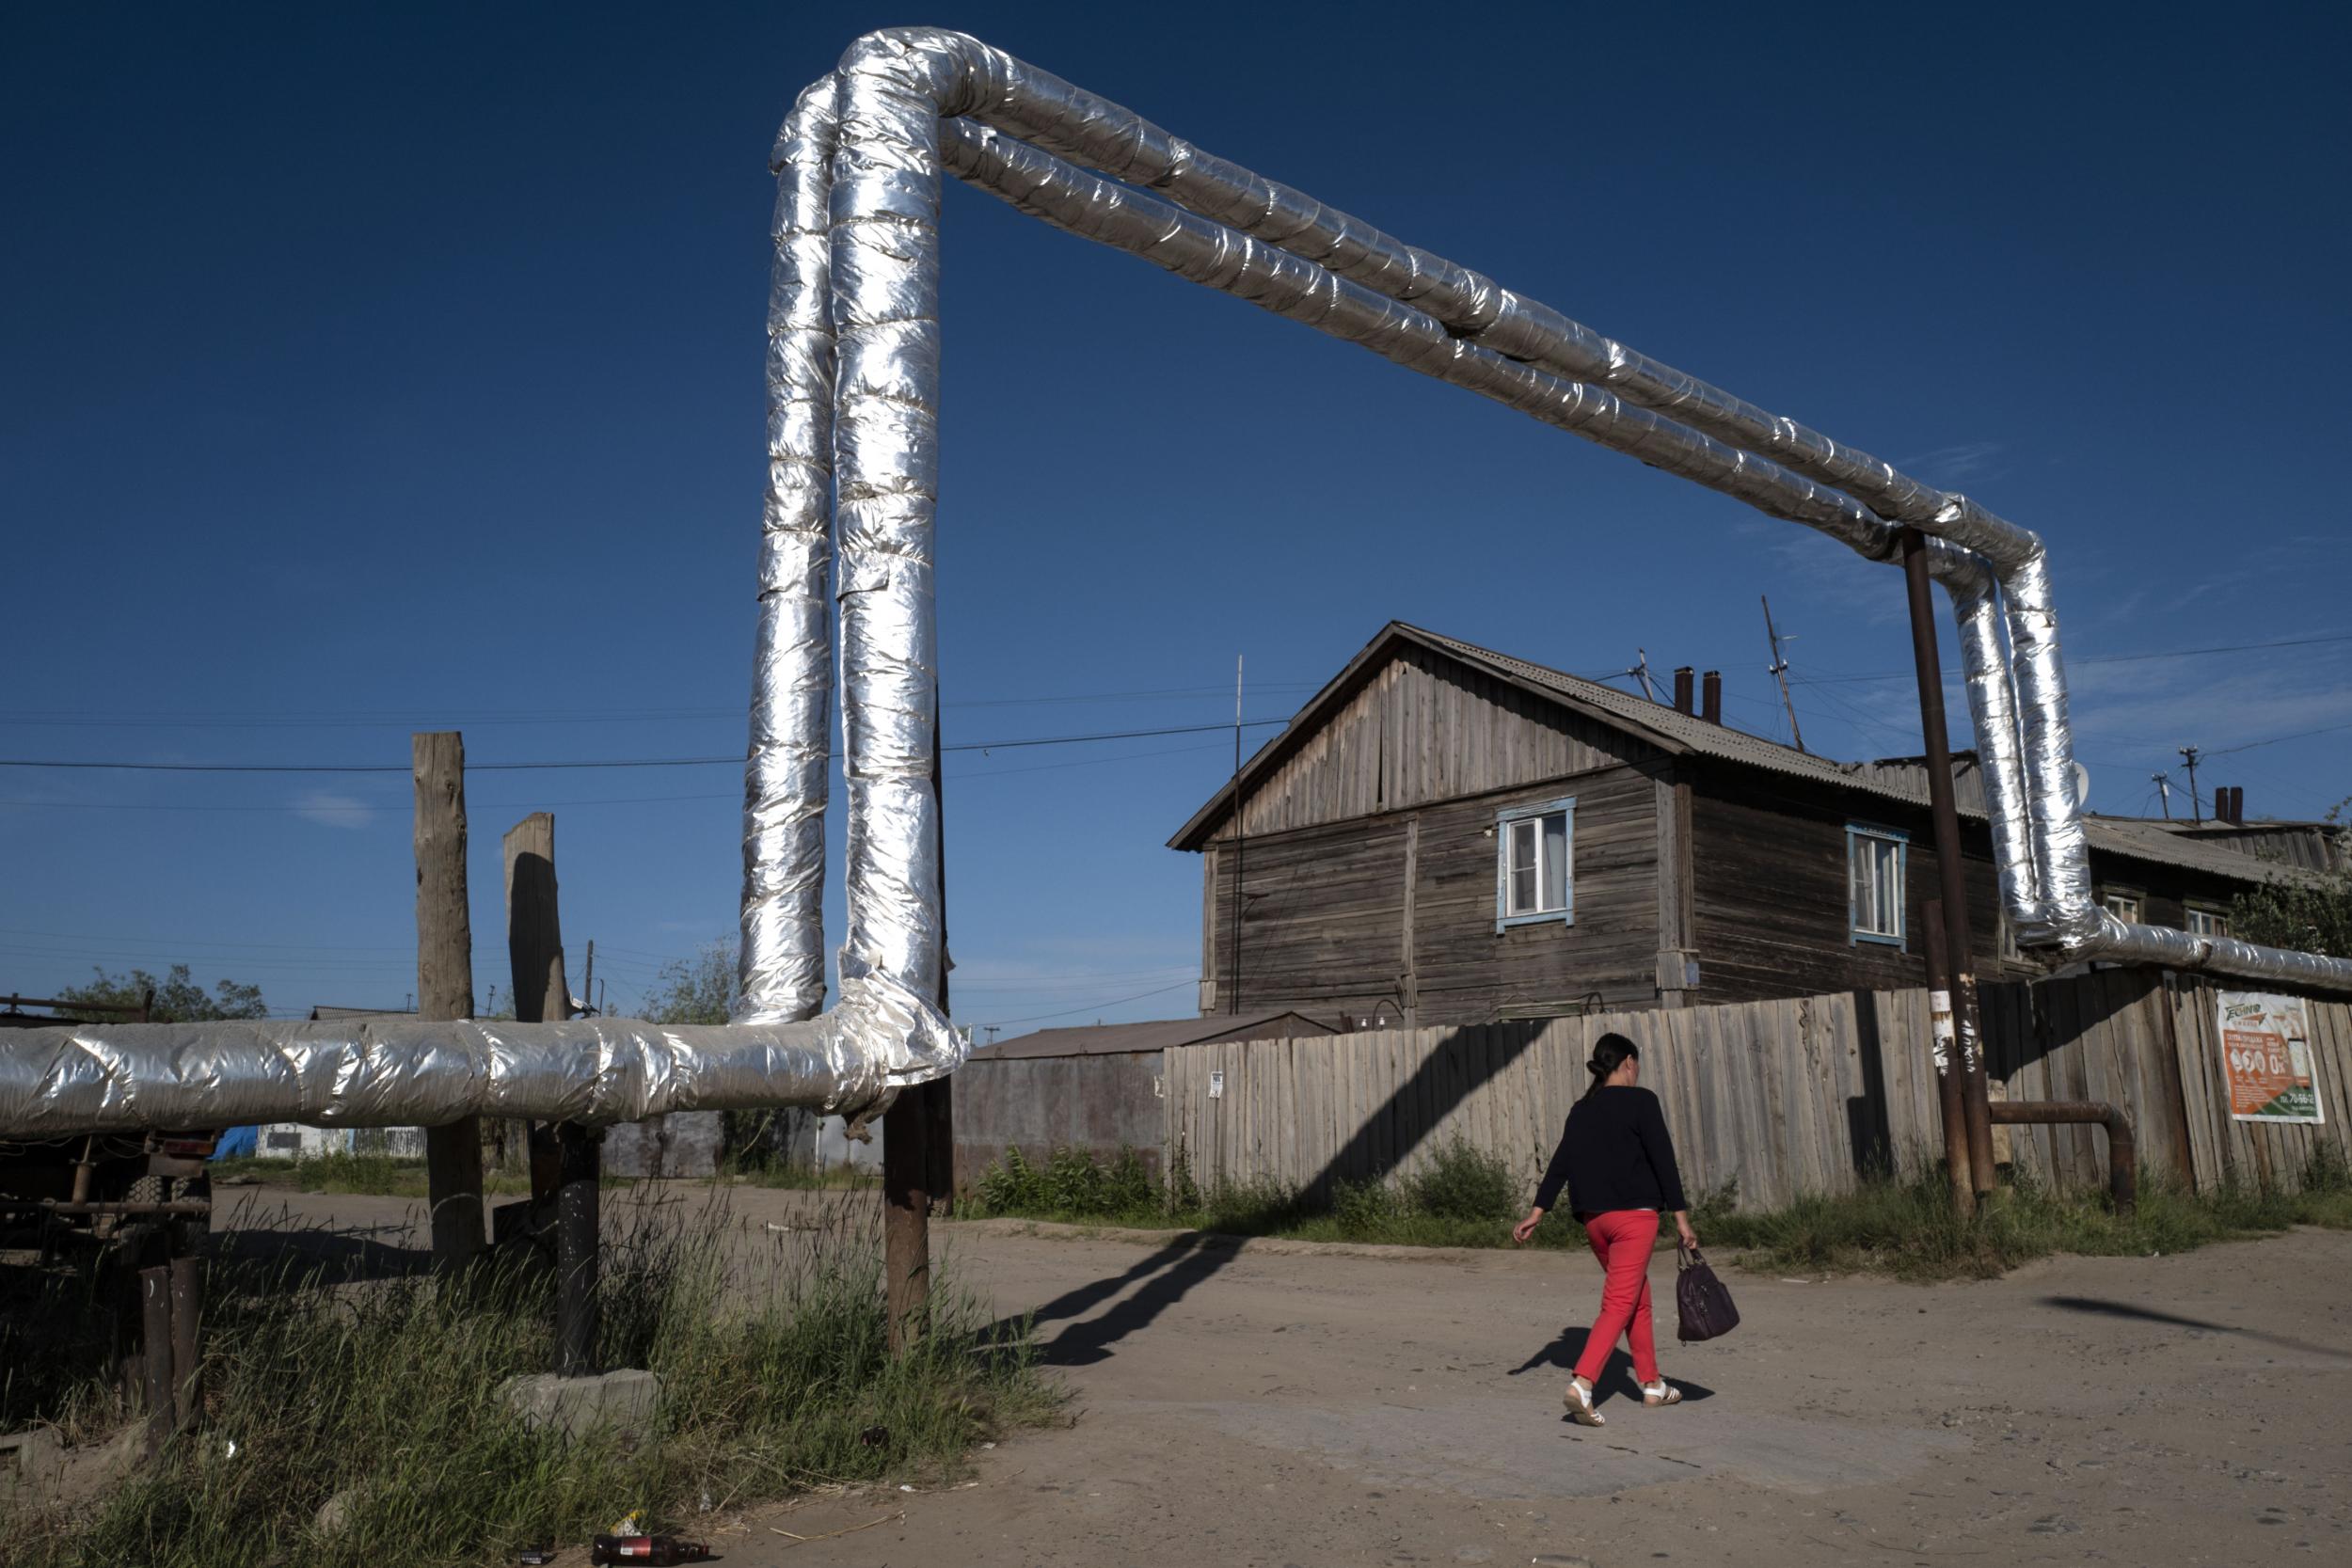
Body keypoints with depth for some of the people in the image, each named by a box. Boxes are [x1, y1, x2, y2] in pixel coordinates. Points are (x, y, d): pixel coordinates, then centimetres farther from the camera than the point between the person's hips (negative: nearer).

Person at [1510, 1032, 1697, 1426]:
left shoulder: (1581, 1110, 10)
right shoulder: (1640, 1101, -5)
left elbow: (1560, 1163, 6)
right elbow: (1663, 1160, -9)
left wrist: (1536, 1212, 6)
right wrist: (1681, 1217, -7)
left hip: (1594, 1218, 6)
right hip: (1634, 1215, -6)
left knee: (1638, 1297, 20)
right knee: (1619, 1303, -9)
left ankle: (1651, 1384, 27)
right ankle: (1581, 1383, -23)